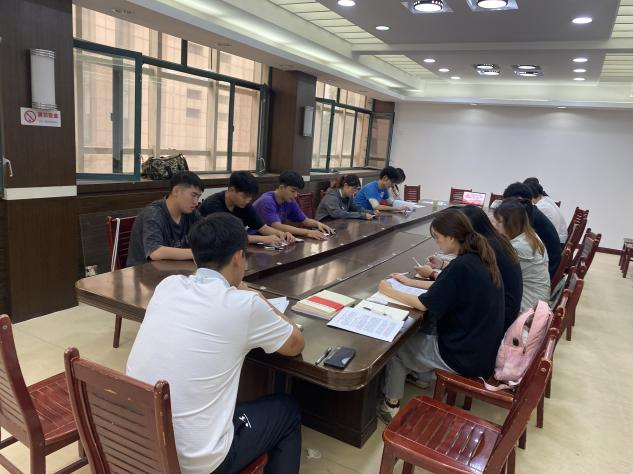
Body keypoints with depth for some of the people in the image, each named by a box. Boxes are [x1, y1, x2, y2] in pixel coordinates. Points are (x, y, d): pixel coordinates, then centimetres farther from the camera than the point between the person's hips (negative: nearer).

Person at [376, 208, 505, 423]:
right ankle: (423, 375, 38)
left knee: (396, 345, 12)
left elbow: (424, 304, -18)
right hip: (484, 348, 8)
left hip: (467, 357, -8)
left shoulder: (461, 266, -27)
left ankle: (391, 404, 24)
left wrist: (390, 292, -5)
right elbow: (444, 289, 13)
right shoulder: (479, 258, -1)